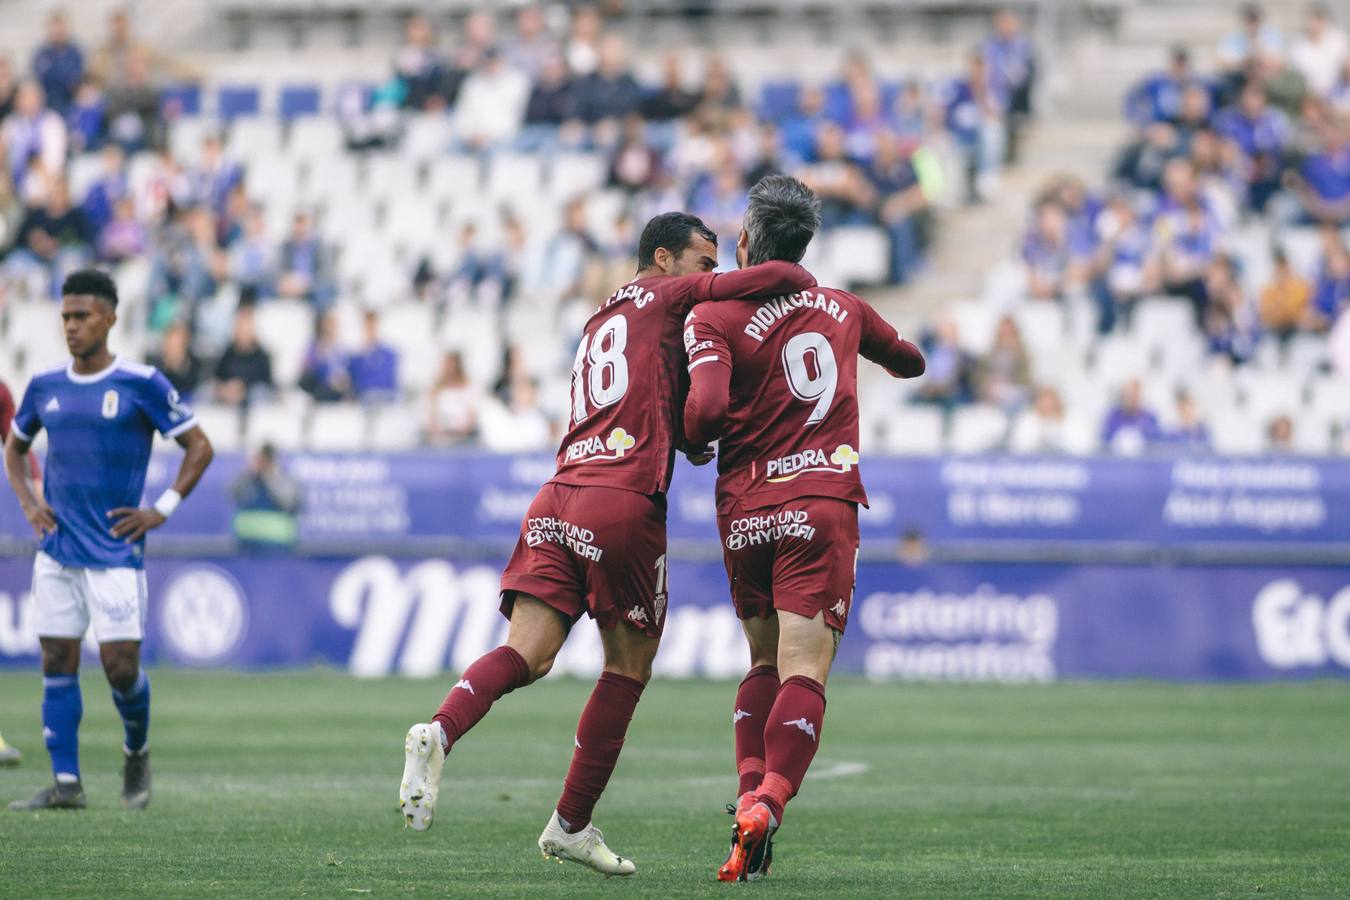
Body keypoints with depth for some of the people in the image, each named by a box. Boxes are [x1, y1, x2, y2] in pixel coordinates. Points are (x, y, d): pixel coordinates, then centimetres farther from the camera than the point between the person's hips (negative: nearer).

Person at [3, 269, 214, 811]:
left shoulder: (141, 385, -6)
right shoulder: (45, 387, 8)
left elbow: (198, 447, 0)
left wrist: (162, 511, -6)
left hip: (116, 552, -4)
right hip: (56, 552, 4)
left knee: (121, 665, -7)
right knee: (58, 664, 1)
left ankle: (136, 751, 21)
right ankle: (65, 782, 5)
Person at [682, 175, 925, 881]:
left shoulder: (714, 319, -2)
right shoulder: (844, 308, 11)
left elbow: (707, 408, -18)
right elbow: (910, 362, 29)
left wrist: (694, 438, 4)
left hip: (745, 513, 0)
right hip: (822, 506, 0)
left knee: (765, 662, 18)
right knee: (804, 670, -8)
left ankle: (749, 796, 1)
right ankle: (769, 804, -28)